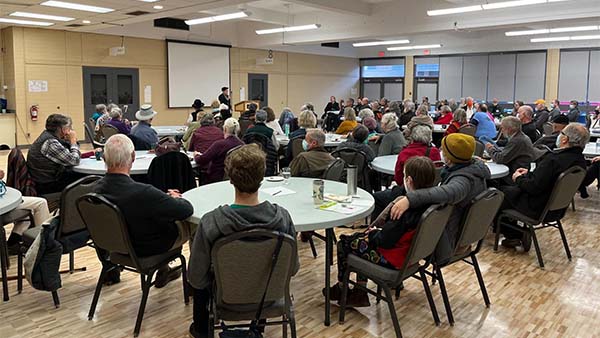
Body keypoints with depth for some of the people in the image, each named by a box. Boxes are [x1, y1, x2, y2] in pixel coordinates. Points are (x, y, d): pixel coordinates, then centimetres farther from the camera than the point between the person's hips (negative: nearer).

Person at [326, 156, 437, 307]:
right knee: (361, 237, 25)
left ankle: (341, 288, 30)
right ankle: (360, 293, 26)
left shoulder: (405, 209, -31)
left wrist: (374, 232, -5)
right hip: (411, 254, 9)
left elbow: (384, 241, -25)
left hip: (393, 259, -9)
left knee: (344, 243, 9)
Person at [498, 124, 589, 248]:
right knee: (509, 188, 22)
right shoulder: (580, 160, -2)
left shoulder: (553, 159, -30)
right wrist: (529, 173, 9)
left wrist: (519, 178, -8)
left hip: (538, 209, -9)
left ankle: (514, 235, 15)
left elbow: (534, 187, -27)